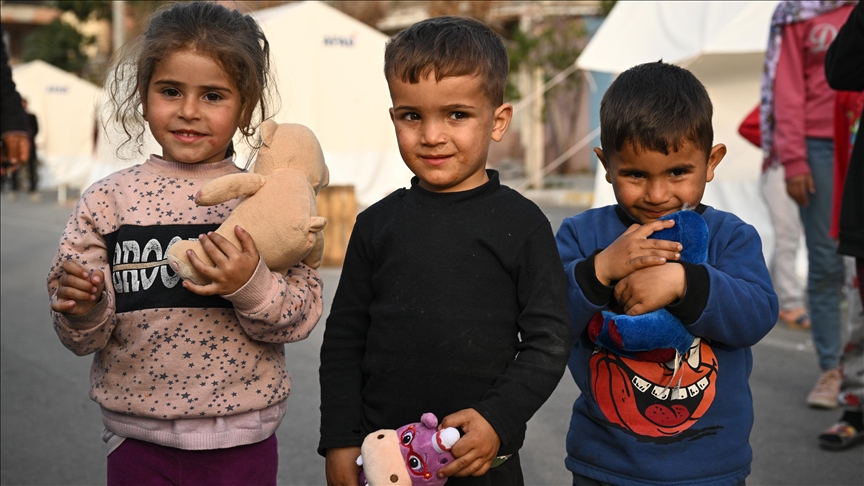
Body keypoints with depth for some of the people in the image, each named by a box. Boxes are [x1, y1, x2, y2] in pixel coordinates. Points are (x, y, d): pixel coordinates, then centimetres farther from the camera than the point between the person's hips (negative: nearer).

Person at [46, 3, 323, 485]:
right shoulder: (108, 200, -3)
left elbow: (303, 315, -6)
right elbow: (83, 338, -1)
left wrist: (254, 286, -23)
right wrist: (82, 310, -21)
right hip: (138, 439, 1)